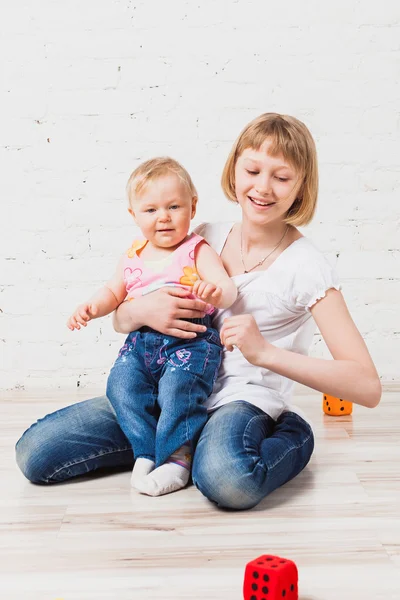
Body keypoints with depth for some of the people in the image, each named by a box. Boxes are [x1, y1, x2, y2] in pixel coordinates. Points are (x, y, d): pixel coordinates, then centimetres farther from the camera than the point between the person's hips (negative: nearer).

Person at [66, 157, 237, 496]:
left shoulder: (197, 251, -2)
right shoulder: (134, 256, 13)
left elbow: (229, 292, -12)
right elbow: (114, 292, 26)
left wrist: (215, 291, -36)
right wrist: (91, 308, 6)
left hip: (189, 340, -5)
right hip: (141, 342, 5)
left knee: (177, 389, -27)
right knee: (122, 385, -18)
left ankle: (176, 457, -13)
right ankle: (146, 453, -8)